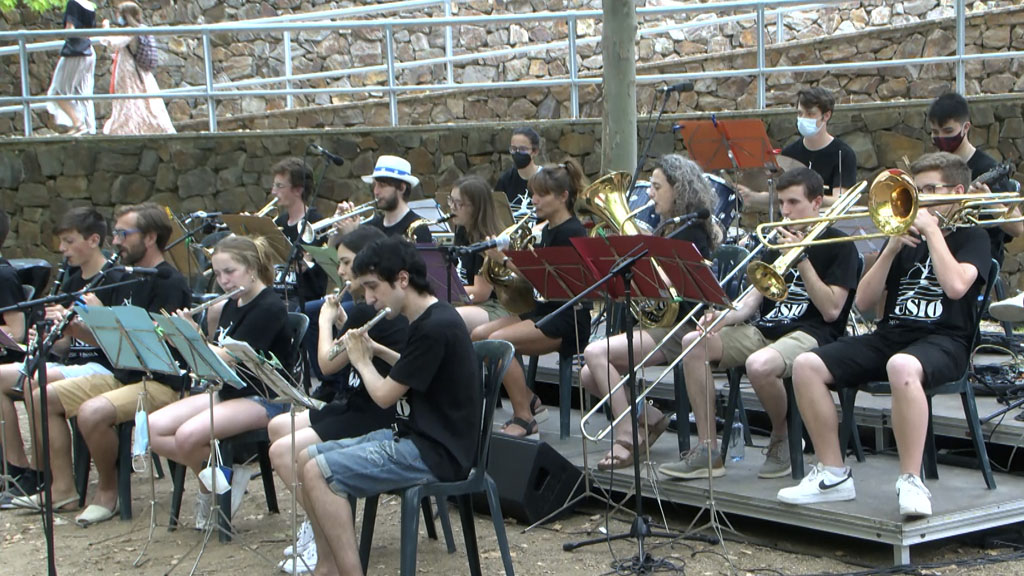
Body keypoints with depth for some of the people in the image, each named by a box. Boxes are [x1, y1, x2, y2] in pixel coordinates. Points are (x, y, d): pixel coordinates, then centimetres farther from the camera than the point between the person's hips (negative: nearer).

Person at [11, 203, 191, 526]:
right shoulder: (126, 280, 14)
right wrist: (72, 327, -2)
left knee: (92, 412, -33)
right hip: (124, 376, 10)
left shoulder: (170, 284, -14)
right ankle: (63, 489, 3)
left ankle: (108, 492, -10)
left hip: (161, 383, -10)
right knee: (44, 398, 3)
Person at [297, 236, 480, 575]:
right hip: (412, 436, 10)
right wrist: (375, 351, 14)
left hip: (435, 452, -10)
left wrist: (361, 361, 2)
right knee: (307, 458, 8)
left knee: (318, 472, -19)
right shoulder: (427, 320, 11)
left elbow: (384, 395, -16)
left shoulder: (435, 327, -19)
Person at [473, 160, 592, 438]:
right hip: (542, 310, 9)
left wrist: (505, 259, -23)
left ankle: (525, 420, -17)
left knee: (498, 341, -26)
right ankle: (528, 399, 7)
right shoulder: (547, 230, 15)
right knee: (478, 335, -4)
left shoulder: (571, 232, -14)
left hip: (567, 320, -9)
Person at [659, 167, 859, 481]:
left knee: (759, 365, -38)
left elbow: (831, 310, -12)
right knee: (694, 343, -14)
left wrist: (801, 259, -15)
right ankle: (708, 451, -13)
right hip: (766, 329, 7)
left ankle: (782, 439, -7)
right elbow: (752, 300, 14)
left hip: (811, 334, -7)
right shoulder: (777, 241, 19)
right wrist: (723, 316, -8)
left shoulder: (839, 245, -1)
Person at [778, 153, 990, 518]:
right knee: (806, 365, -16)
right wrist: (892, 249, -1)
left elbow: (956, 285, -16)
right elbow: (864, 301, 11)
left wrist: (931, 230, -6)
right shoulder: (907, 238, 22)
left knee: (902, 367, -42)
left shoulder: (972, 237, 8)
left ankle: (911, 481, -32)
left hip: (944, 341, -6)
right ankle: (833, 475, -10)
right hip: (890, 335, 6)